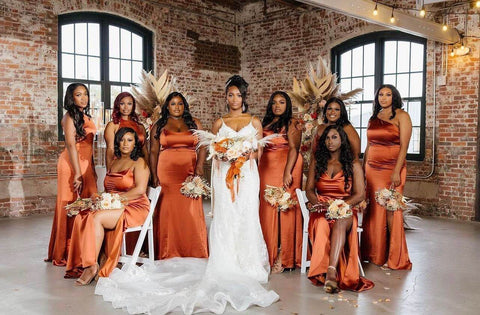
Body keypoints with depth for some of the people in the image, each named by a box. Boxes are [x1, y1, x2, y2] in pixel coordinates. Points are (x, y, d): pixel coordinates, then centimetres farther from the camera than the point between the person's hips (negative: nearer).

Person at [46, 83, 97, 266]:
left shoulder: (86, 117, 18)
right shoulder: (70, 117, -7)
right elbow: (71, 145, -15)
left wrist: (92, 168, 16)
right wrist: (77, 173, -19)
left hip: (87, 165, 8)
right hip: (72, 165, -8)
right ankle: (66, 254, 5)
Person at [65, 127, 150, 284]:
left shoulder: (139, 162, -2)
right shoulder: (114, 161, 21)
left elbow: (140, 189, -14)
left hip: (134, 208, -7)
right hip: (114, 207, 7)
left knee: (97, 217, -29)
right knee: (81, 217, -19)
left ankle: (92, 266, -21)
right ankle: (83, 264, -21)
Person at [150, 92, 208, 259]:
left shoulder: (194, 123, 13)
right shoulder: (159, 125, 11)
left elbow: (202, 146, 5)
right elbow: (153, 152, 7)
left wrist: (199, 166, -10)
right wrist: (154, 175, -1)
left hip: (189, 172, 0)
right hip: (167, 173, 0)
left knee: (191, 211, -2)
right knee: (168, 210, -1)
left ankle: (195, 252, 7)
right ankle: (168, 253, 8)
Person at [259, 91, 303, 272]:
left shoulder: (292, 123, 0)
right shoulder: (265, 123, 19)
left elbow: (293, 149, -10)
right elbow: (260, 148, 16)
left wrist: (288, 173, -20)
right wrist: (259, 172, 7)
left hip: (285, 167, -6)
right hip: (266, 169, 6)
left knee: (284, 209, -6)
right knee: (267, 209, 4)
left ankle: (283, 257, 0)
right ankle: (270, 253, 14)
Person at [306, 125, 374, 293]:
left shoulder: (353, 165, 10)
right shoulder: (317, 162, 17)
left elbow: (360, 195, 2)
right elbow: (309, 189, 13)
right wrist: (317, 203, -9)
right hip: (321, 212, 2)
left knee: (340, 222, -39)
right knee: (323, 224, -36)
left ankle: (331, 271, -52)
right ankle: (331, 274, -43)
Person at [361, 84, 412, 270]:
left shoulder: (401, 116, 0)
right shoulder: (374, 118, 17)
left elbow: (404, 146, -9)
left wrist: (397, 172, -17)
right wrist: (363, 169, 13)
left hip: (392, 169, -5)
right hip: (372, 169, 5)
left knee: (391, 210, -6)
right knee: (373, 210, 4)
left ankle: (395, 258, 4)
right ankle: (374, 254, 16)